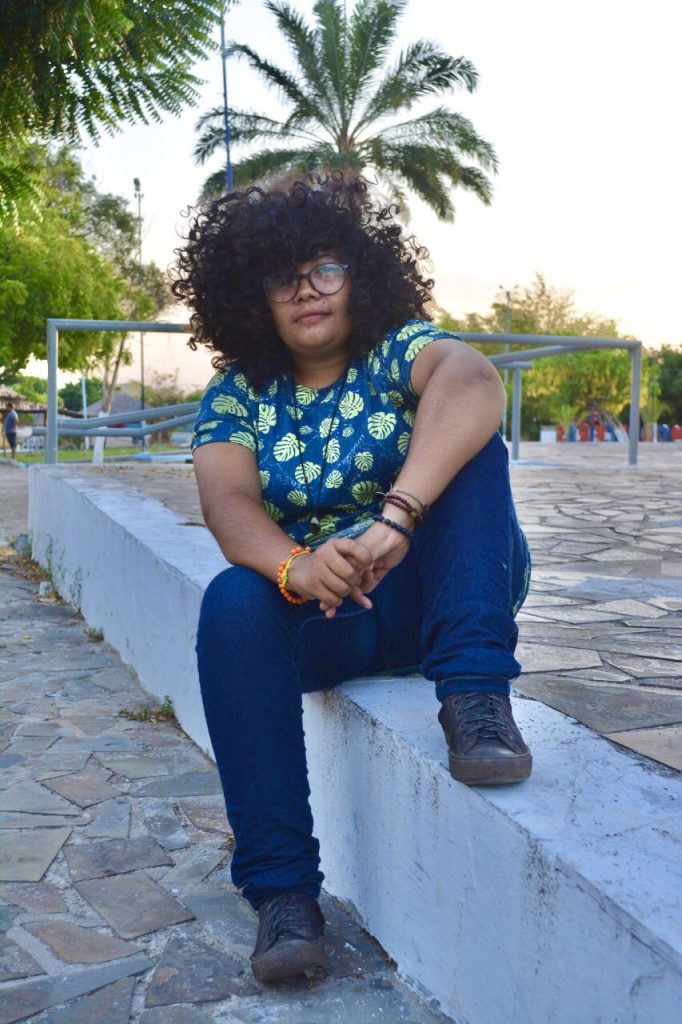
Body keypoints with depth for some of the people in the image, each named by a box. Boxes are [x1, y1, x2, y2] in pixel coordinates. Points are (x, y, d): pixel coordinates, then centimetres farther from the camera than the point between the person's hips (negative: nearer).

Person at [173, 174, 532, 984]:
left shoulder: (400, 350, -5)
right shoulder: (236, 394, 3)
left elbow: (472, 382, -29)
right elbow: (227, 503, -15)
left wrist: (396, 518, -46)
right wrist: (294, 567, -38)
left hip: (437, 594, -1)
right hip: (323, 618, 2)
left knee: (466, 444, -23)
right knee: (233, 602, -30)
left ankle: (473, 692, -29)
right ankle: (281, 889, -25)